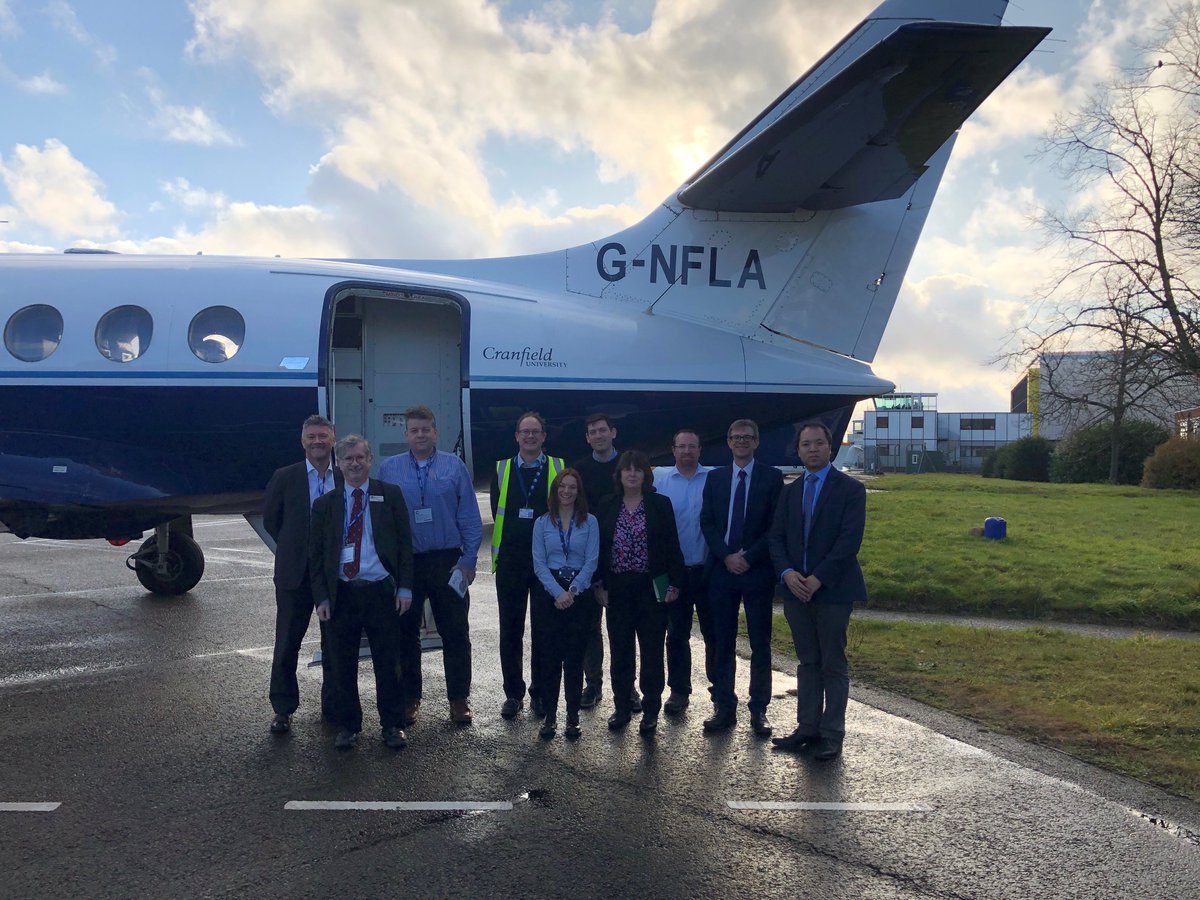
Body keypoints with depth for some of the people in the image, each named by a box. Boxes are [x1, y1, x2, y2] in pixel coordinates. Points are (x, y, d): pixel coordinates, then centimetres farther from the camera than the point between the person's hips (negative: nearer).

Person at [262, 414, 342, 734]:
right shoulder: (285, 477, -2)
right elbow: (270, 519, 7)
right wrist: (293, 549, 8)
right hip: (295, 573, -1)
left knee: (335, 645, 11)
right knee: (287, 645, 6)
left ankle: (333, 707, 24)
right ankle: (283, 710, 20)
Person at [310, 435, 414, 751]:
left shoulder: (390, 495, 2)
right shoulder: (325, 504, 6)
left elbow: (404, 542, 2)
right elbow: (315, 554, 7)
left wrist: (404, 587, -4)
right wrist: (321, 597, -1)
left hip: (381, 592, -1)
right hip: (342, 594, 1)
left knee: (388, 664, 6)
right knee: (343, 666, 9)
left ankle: (392, 725, 20)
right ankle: (348, 725, 25)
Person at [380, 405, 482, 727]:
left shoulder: (454, 467, 1)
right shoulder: (389, 468, 3)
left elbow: (470, 517, 0)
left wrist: (468, 561, -6)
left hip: (448, 562, -1)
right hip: (404, 563, 1)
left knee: (456, 633, 4)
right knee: (406, 633, 10)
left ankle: (459, 699, 17)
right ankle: (410, 698, 24)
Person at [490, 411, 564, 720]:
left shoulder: (559, 468, 2)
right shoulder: (502, 469, 7)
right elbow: (497, 512, 9)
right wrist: (513, 538, 4)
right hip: (510, 561, 2)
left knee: (543, 629, 6)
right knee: (511, 630, 8)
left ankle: (540, 692, 17)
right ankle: (513, 692, 19)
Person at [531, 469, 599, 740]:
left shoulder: (589, 522, 2)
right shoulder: (542, 523, 5)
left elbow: (591, 562, -2)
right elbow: (539, 563, 0)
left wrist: (572, 591, -12)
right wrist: (558, 592, -12)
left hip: (580, 594, -1)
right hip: (549, 593, 1)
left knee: (574, 655, 2)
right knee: (550, 654, 1)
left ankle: (573, 715, 10)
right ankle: (549, 715, 9)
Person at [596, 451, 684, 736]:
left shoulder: (660, 504, 0)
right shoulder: (608, 507, 5)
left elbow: (671, 546, -1)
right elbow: (600, 547, 7)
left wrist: (674, 584, -6)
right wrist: (599, 584, 1)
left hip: (651, 587, -2)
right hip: (617, 589, 2)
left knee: (652, 651, 4)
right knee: (620, 651, 8)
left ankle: (650, 711, 15)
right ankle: (622, 707, 20)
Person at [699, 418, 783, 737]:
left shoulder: (772, 477, 1)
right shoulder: (715, 477, 9)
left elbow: (776, 525, -4)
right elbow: (707, 522, 4)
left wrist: (749, 557, -12)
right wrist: (727, 556, -9)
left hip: (758, 570, -2)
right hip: (722, 569, 2)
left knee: (760, 644, 4)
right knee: (722, 644, 6)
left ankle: (758, 710, 14)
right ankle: (724, 708, 15)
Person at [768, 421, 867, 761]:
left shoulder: (850, 489, -3)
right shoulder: (790, 491, 12)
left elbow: (849, 539, -12)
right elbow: (777, 537, 8)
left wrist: (818, 578, -17)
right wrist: (787, 573, -10)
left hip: (833, 589, -5)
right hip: (796, 589, 5)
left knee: (833, 665, 3)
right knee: (807, 663, 12)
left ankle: (832, 734, 12)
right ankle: (807, 729, 19)